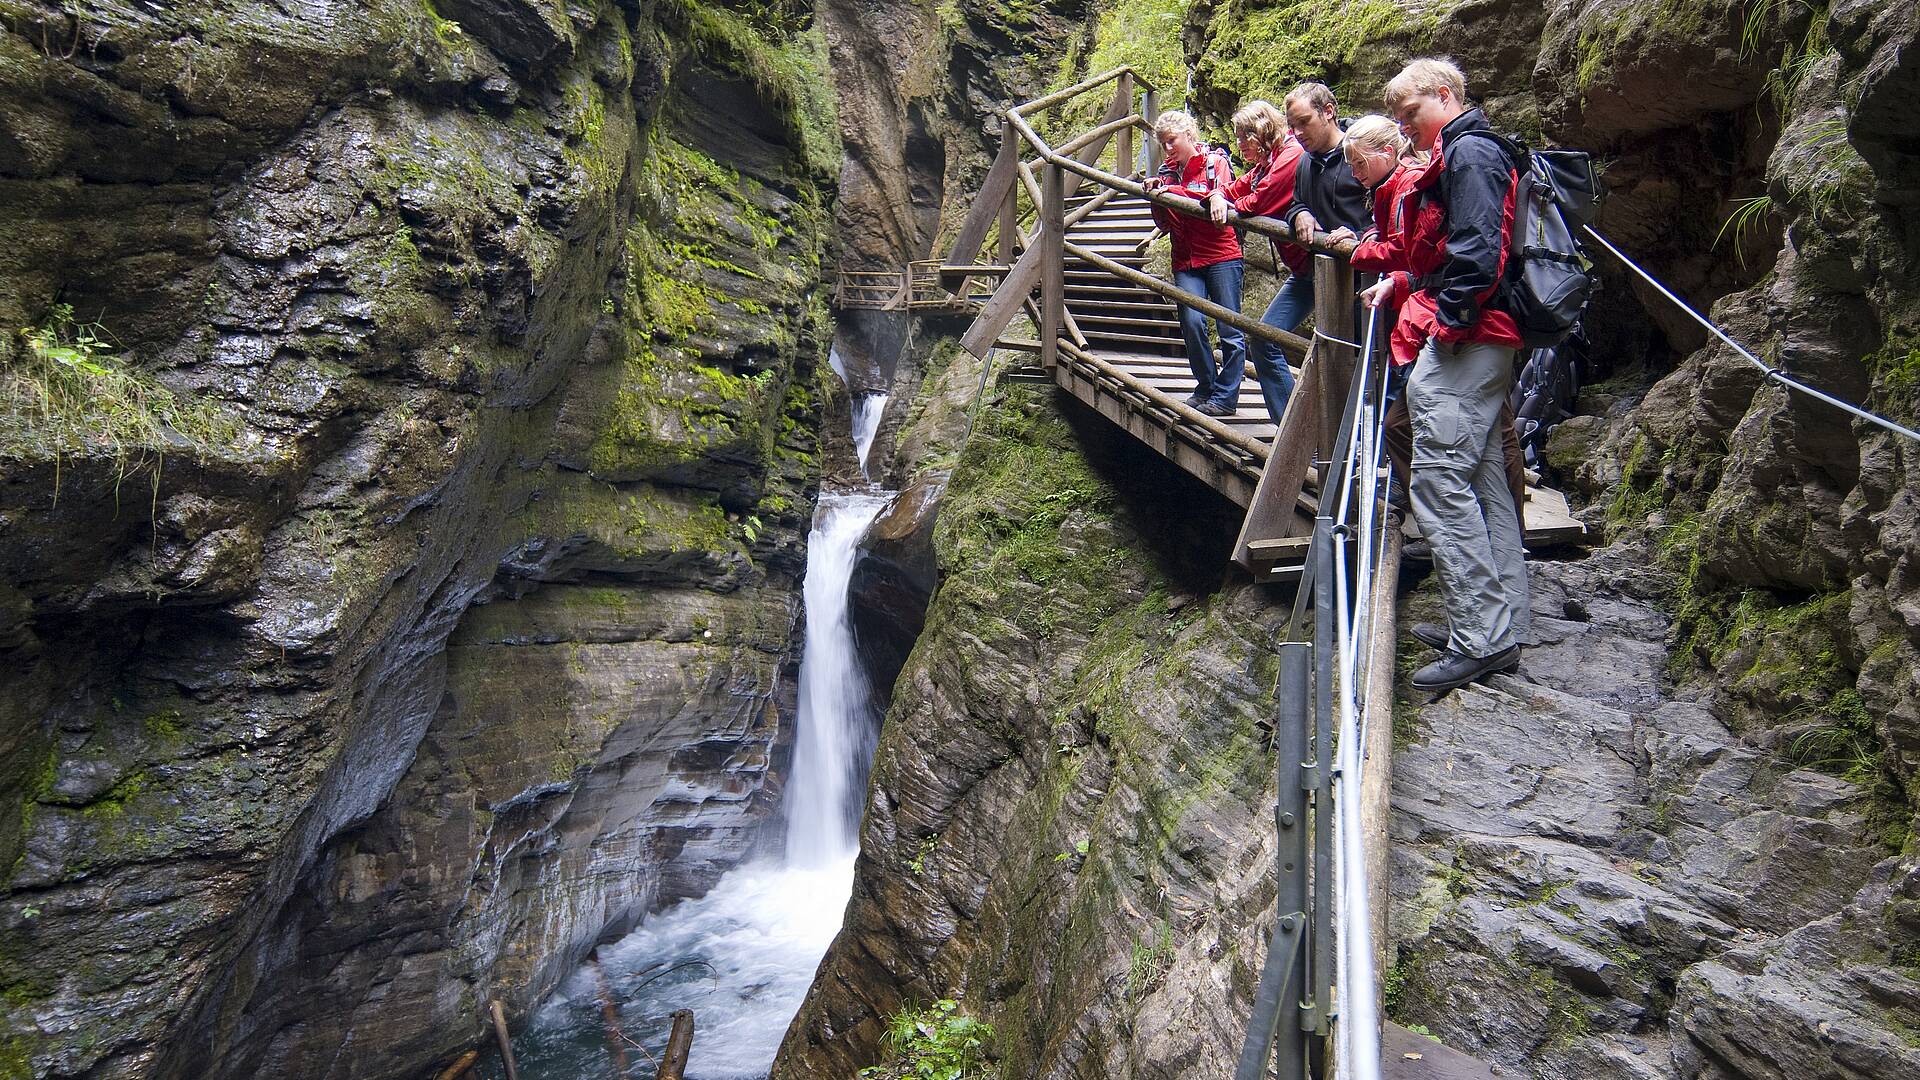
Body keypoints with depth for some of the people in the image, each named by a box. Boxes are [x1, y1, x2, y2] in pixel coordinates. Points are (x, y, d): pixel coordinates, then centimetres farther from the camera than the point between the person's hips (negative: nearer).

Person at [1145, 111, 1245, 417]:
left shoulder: (1215, 161, 2)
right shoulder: (1167, 171, 15)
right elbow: (1164, 224, 14)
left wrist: (1175, 191, -18)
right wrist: (1156, 198, -5)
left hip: (1222, 256, -4)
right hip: (1186, 260, 4)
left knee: (1230, 328, -3)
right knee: (1192, 321, -11)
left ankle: (1225, 396, 2)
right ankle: (1206, 388, 5)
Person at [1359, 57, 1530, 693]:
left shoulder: (1470, 153, -8)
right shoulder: (1453, 158, 25)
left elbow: (1477, 252, -20)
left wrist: (1446, 322, -17)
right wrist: (1400, 283, 14)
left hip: (1462, 343, -11)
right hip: (1480, 344, 11)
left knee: (1439, 480, -13)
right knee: (1484, 483, 10)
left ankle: (1478, 641, -11)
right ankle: (1502, 633, 15)